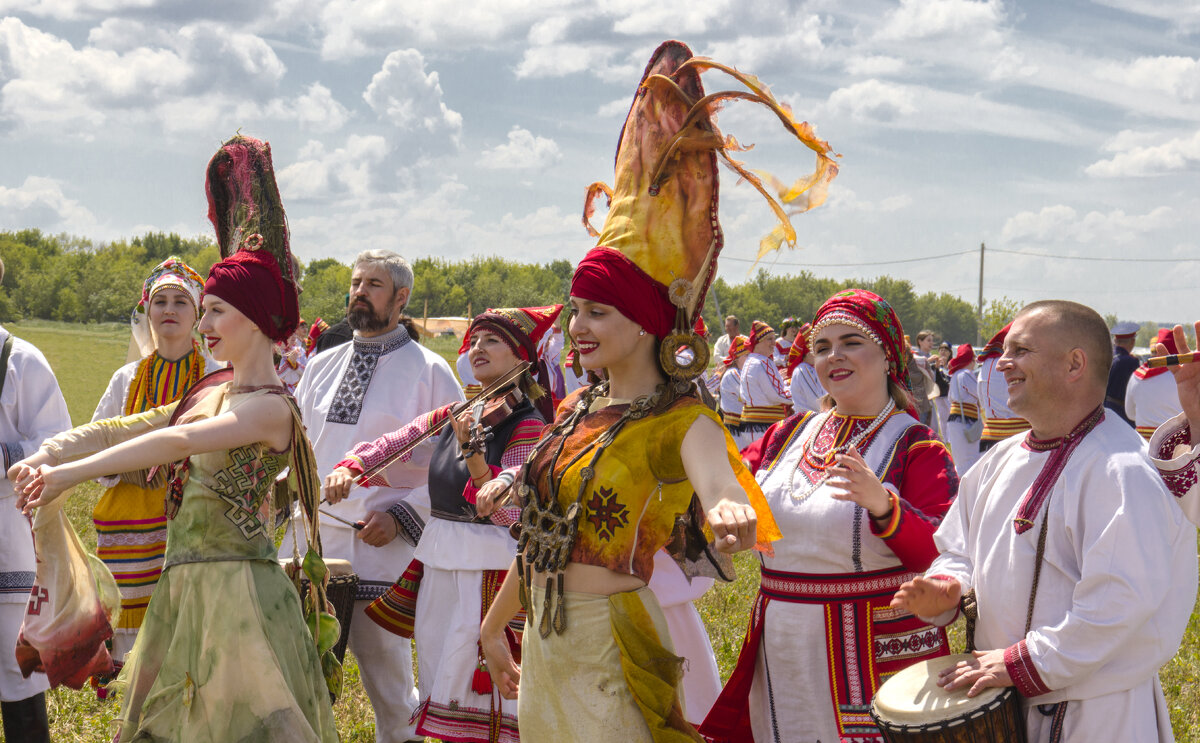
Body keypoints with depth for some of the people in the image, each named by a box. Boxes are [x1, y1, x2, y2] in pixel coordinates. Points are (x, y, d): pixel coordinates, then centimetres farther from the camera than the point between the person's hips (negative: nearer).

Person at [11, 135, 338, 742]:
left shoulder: (269, 405, -12)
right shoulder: (209, 394, 15)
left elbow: (182, 442, -26)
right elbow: (122, 430, 11)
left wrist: (72, 474, -29)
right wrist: (46, 455, -6)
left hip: (235, 587, -8)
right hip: (183, 588, 8)